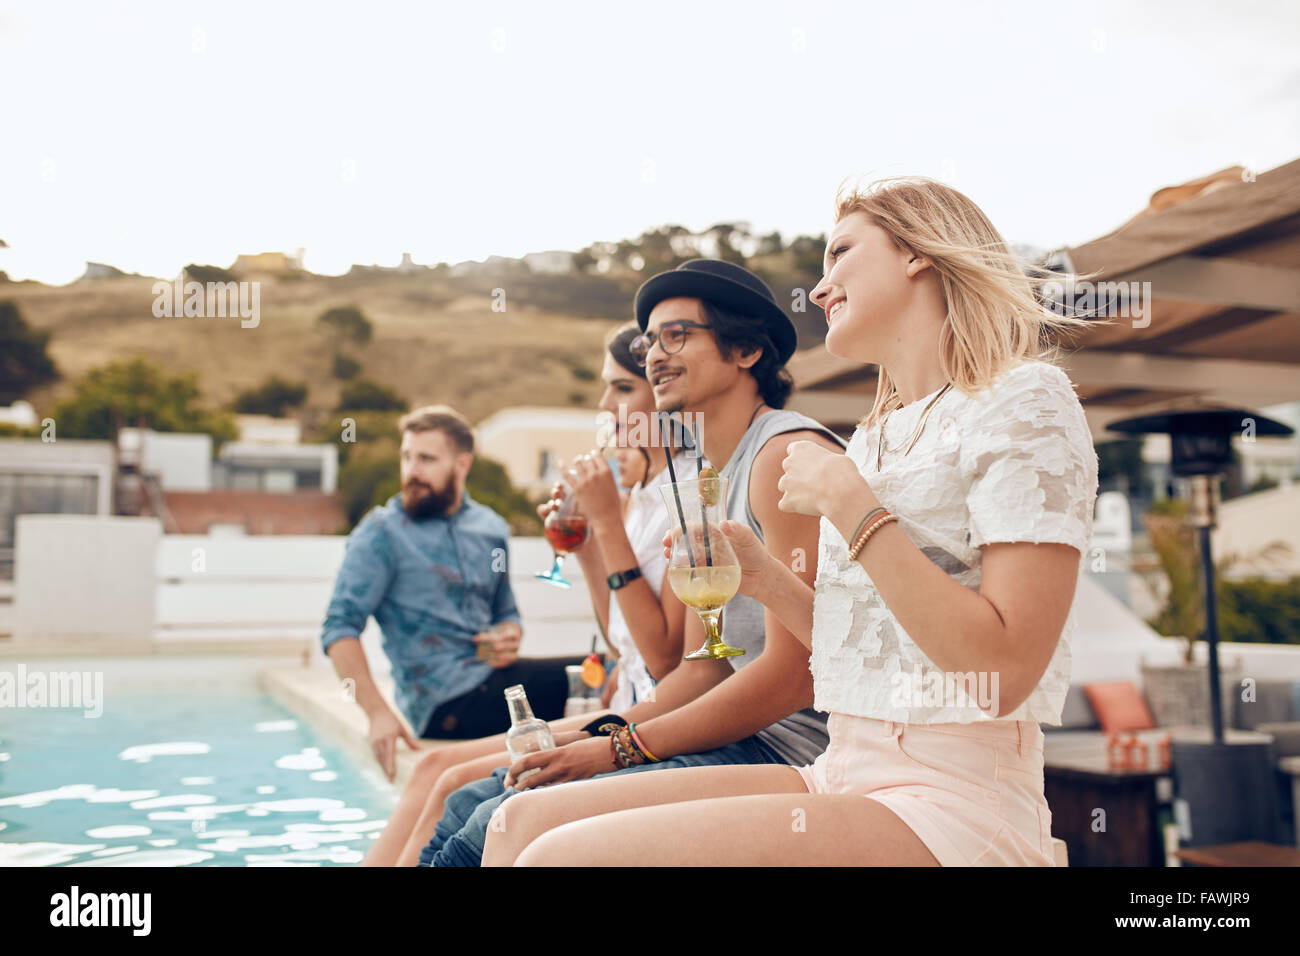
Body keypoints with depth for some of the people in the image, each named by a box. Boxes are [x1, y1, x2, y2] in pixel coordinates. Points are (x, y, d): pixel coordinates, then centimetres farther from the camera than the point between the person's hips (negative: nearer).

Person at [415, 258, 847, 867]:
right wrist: (595, 736, 1)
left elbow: (794, 674, -19)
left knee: (507, 823, -20)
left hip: (793, 748, -9)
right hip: (741, 737, 9)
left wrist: (621, 747, -14)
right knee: (468, 806, 5)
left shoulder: (788, 453, -11)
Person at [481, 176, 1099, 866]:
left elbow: (1007, 669, -17)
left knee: (560, 856, -21)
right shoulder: (877, 436, 20)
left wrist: (848, 503, -14)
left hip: (957, 803, -8)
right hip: (845, 776, 8)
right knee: (528, 819, -3)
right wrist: (762, 576, 5)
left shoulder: (1024, 401, -5)